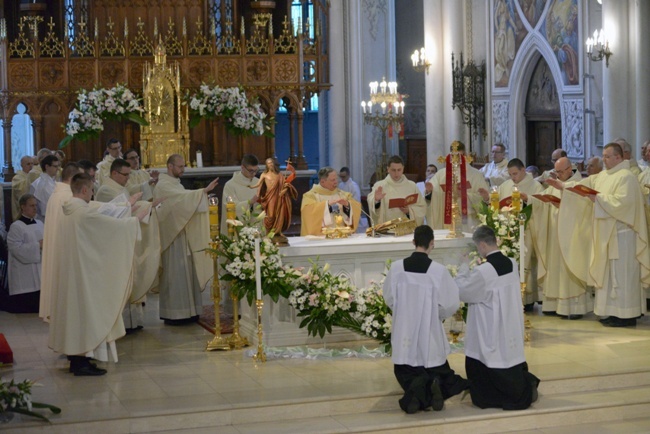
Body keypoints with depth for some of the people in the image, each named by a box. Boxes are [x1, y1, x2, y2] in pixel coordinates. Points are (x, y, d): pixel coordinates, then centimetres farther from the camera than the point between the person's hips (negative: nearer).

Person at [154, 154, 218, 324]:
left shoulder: (176, 184, 18)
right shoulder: (163, 186, -13)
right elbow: (182, 197, -28)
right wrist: (204, 191, -33)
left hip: (182, 237, 9)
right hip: (172, 237, -9)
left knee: (187, 272, 8)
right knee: (175, 274, -8)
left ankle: (186, 311, 12)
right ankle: (173, 314, -3)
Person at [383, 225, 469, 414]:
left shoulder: (396, 267, -8)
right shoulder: (438, 270, -14)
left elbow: (389, 298, 5)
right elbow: (450, 304, -7)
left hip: (404, 334, 1)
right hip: (430, 334, -1)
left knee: (406, 373, 15)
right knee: (438, 372, 18)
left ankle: (416, 389, -17)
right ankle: (435, 385, -15)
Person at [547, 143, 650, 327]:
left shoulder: (626, 177, -12)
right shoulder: (603, 176, 15)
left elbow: (622, 201, -22)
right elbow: (585, 184, 13)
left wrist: (599, 198, -20)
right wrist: (564, 186, 3)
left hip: (621, 233, -9)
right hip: (606, 233, 9)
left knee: (621, 273, -6)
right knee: (608, 272, 9)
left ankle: (626, 315, -3)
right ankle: (613, 312, 14)